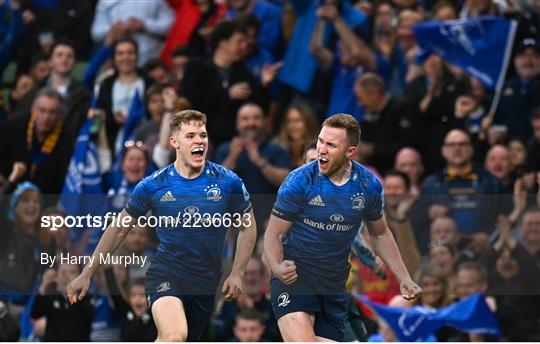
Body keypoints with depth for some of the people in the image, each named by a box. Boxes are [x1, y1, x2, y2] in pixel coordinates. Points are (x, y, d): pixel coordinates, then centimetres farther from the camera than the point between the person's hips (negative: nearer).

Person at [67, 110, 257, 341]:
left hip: (206, 283, 3)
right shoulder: (153, 185, -4)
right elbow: (119, 228, 7)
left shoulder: (227, 182, -2)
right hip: (165, 274, -3)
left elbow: (248, 227, 12)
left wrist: (237, 274, 2)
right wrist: (86, 274, 8)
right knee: (174, 336, -31)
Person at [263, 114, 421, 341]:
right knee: (302, 340, -30)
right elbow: (274, 234, -7)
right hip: (295, 278, -4)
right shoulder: (299, 181, -12)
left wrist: (404, 279, 8)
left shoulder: (369, 185, -2)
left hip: (334, 287, 4)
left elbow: (380, 235, 15)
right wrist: (277, 267, -27)